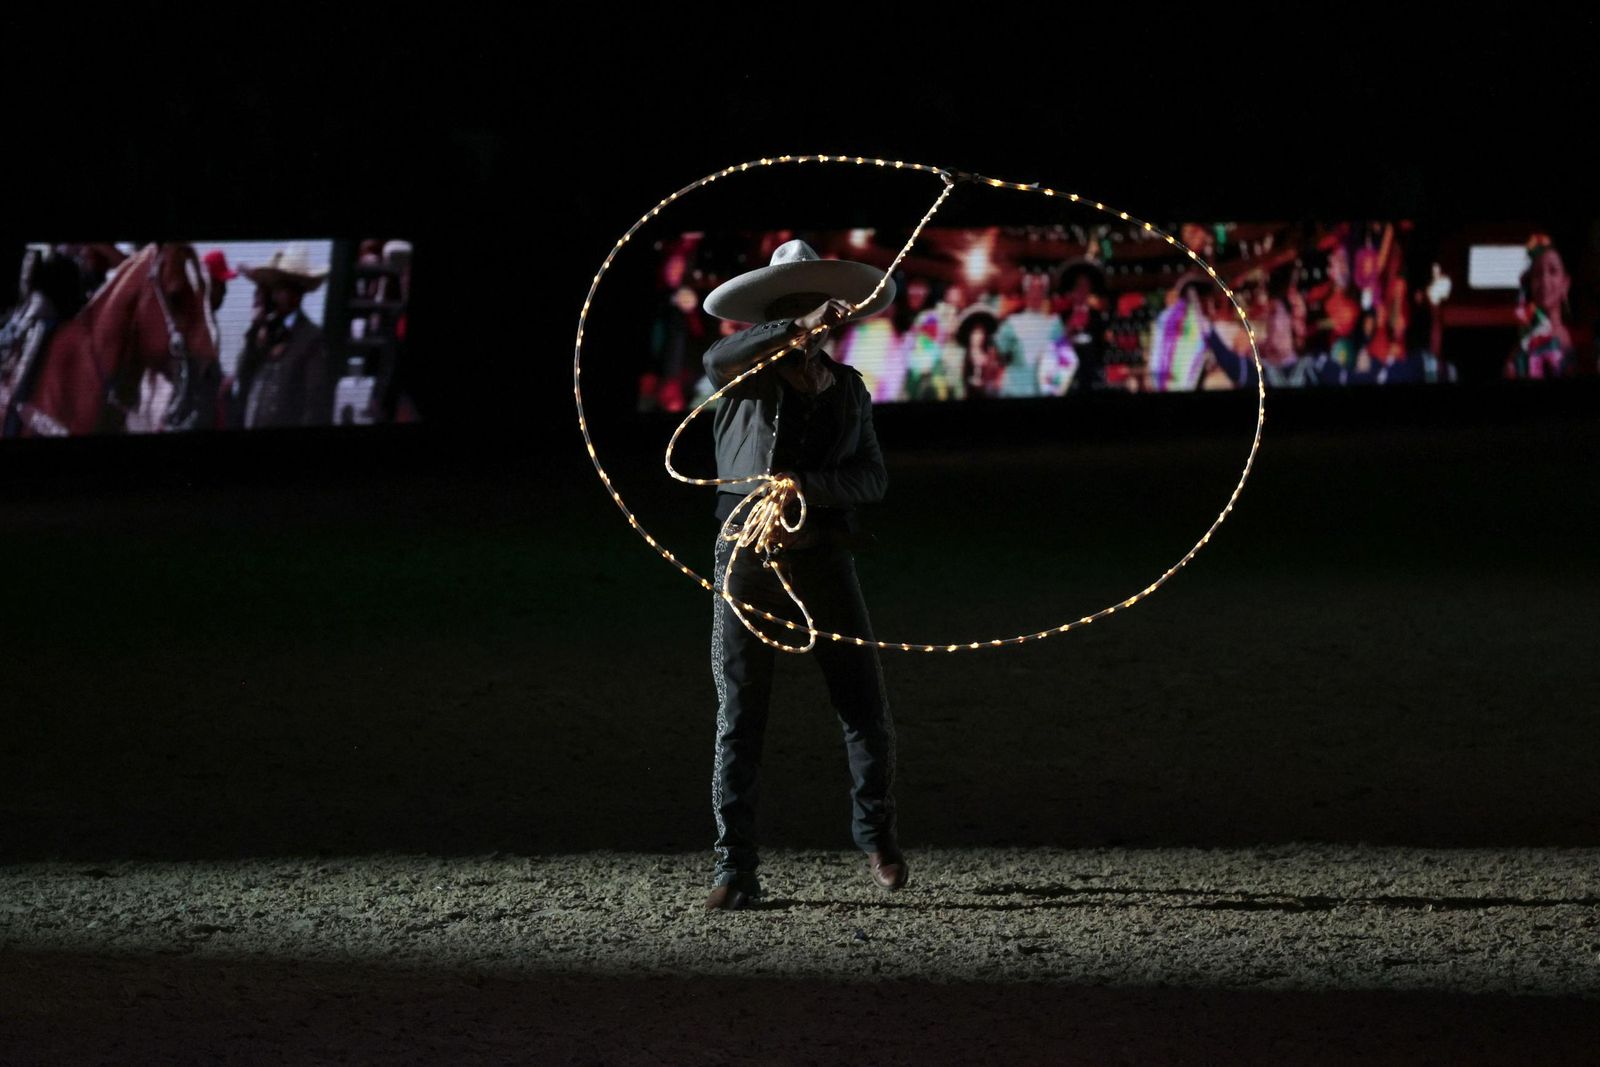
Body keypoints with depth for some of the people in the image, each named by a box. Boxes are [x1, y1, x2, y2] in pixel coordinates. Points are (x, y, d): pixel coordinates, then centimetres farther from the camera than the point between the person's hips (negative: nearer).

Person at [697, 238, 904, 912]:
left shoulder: (848, 388, 13)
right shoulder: (747, 375, 4)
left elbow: (872, 478, 5)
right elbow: (718, 359, -21)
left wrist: (807, 485, -13)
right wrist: (798, 329, -32)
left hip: (822, 558, 2)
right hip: (747, 557, -2)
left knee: (867, 707, 1)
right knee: (739, 717, -1)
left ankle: (874, 830, 24)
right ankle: (734, 870, 3)